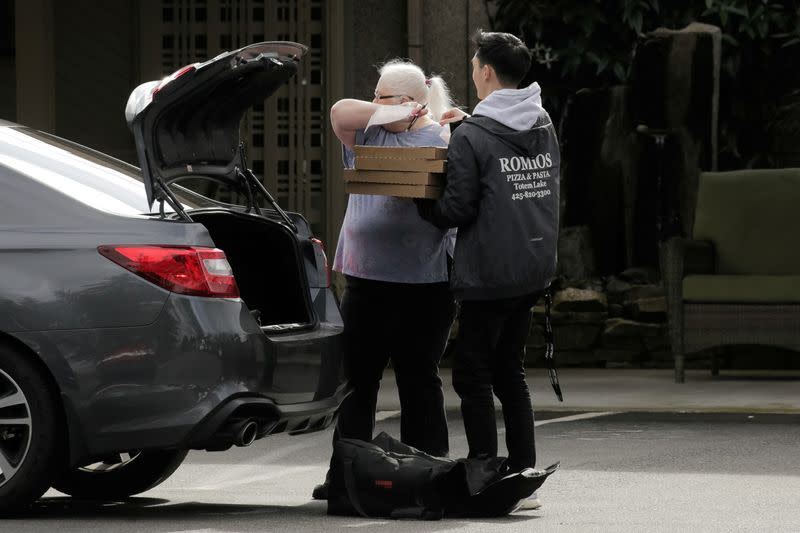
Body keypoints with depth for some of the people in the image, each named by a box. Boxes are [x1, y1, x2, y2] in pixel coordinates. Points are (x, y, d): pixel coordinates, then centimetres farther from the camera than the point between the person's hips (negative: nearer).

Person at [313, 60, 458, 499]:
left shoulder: (442, 142, 1)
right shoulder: (370, 135, 13)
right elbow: (341, 112, -3)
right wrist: (395, 114, -6)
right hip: (367, 281, 4)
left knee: (419, 380, 4)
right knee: (356, 379, 6)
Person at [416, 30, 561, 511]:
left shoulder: (472, 137, -14)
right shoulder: (544, 126, 8)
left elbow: (457, 210, -14)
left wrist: (417, 199, 4)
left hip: (490, 274, -7)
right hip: (535, 269, 7)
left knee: (473, 376, 1)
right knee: (510, 373, 16)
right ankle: (523, 477, 14)